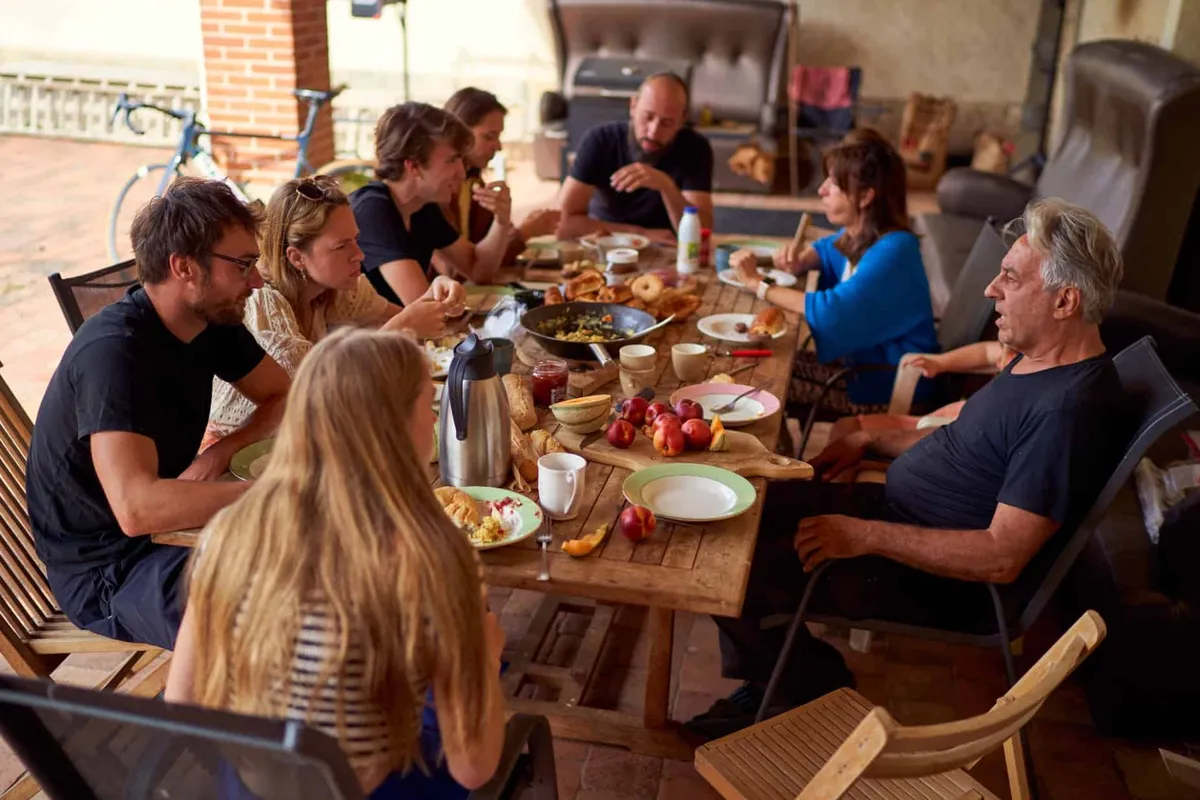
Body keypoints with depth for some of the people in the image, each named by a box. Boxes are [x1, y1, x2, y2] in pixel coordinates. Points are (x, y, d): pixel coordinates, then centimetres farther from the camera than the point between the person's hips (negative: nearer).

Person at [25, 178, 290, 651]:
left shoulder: (212, 321, -1)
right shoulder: (114, 351, -27)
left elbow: (284, 396, 10)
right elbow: (136, 507, -38)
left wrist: (224, 450, -10)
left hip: (168, 527, 8)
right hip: (104, 570, -8)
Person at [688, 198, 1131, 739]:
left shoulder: (1069, 409, -27)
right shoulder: (1037, 361, 5)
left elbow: (1002, 557, -29)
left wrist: (866, 536, -26)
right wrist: (872, 440, 10)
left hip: (947, 585, -10)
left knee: (739, 577, -16)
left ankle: (825, 700, 9)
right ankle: (767, 685, 15)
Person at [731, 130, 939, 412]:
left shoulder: (893, 251, -26)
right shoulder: (858, 236, 2)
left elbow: (830, 311, -36)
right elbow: (825, 250, 23)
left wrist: (757, 284, -26)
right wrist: (800, 259, -3)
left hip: (888, 387, -9)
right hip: (860, 358, 9)